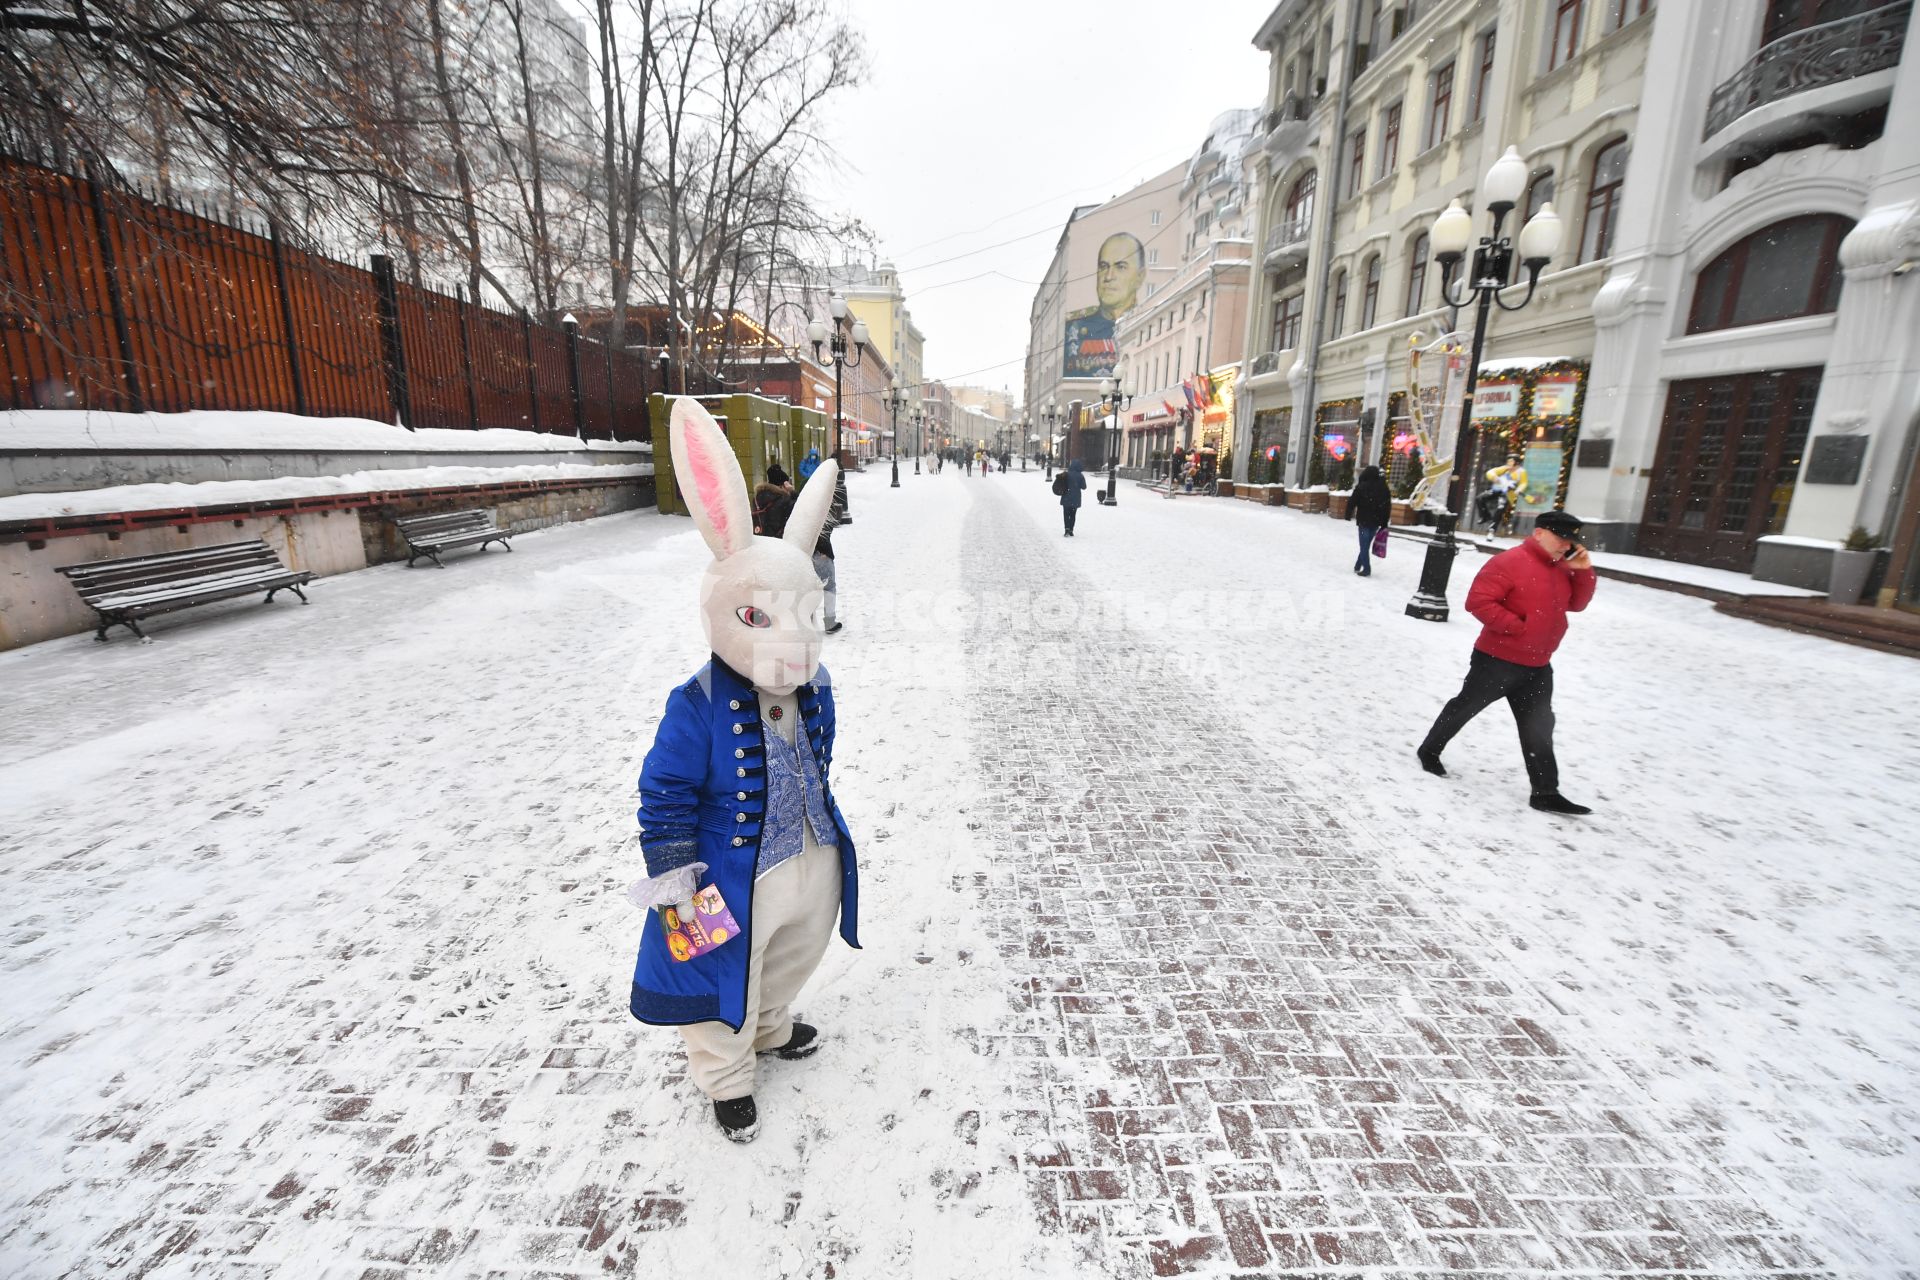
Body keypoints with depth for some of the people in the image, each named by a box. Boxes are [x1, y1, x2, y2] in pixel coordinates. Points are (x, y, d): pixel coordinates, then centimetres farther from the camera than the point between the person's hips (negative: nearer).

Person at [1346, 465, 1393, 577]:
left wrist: (1348, 515, 3)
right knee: (1366, 545, 15)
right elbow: (1388, 507, 11)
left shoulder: (1362, 486, -7)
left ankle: (1366, 569, -5)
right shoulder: (1384, 488, 8)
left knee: (1364, 545, -1)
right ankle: (1358, 566, 21)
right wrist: (1384, 524, 14)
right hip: (1376, 521, 5)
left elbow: (1352, 502, -9)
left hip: (1364, 520, -5)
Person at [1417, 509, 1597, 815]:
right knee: (1465, 707, 8)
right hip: (1497, 660, -8)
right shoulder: (1509, 563, -18)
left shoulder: (1561, 568, 10)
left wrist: (1583, 572, 2)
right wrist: (1516, 627, -22)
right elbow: (1478, 600, -24)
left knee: (1539, 727, 9)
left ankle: (1545, 792, 16)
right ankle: (1429, 751, 27)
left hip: (1538, 667, 8)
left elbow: (1576, 604, 17)